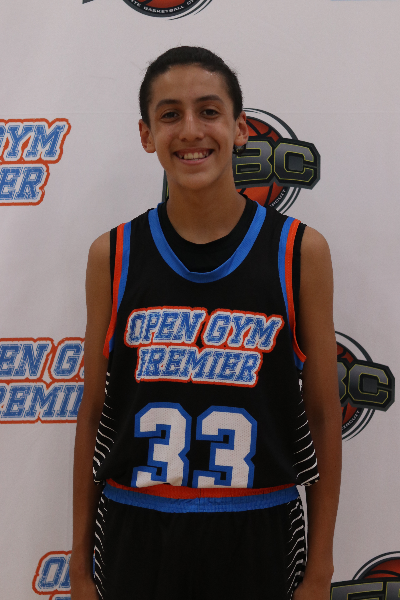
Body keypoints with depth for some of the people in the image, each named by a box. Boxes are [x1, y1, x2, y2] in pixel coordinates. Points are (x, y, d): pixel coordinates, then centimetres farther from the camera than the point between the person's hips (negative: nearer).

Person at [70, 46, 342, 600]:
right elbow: (94, 414, 3)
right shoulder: (112, 256, -2)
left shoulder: (300, 252, -5)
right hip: (135, 539, 1)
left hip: (256, 541, -1)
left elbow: (323, 416, -2)